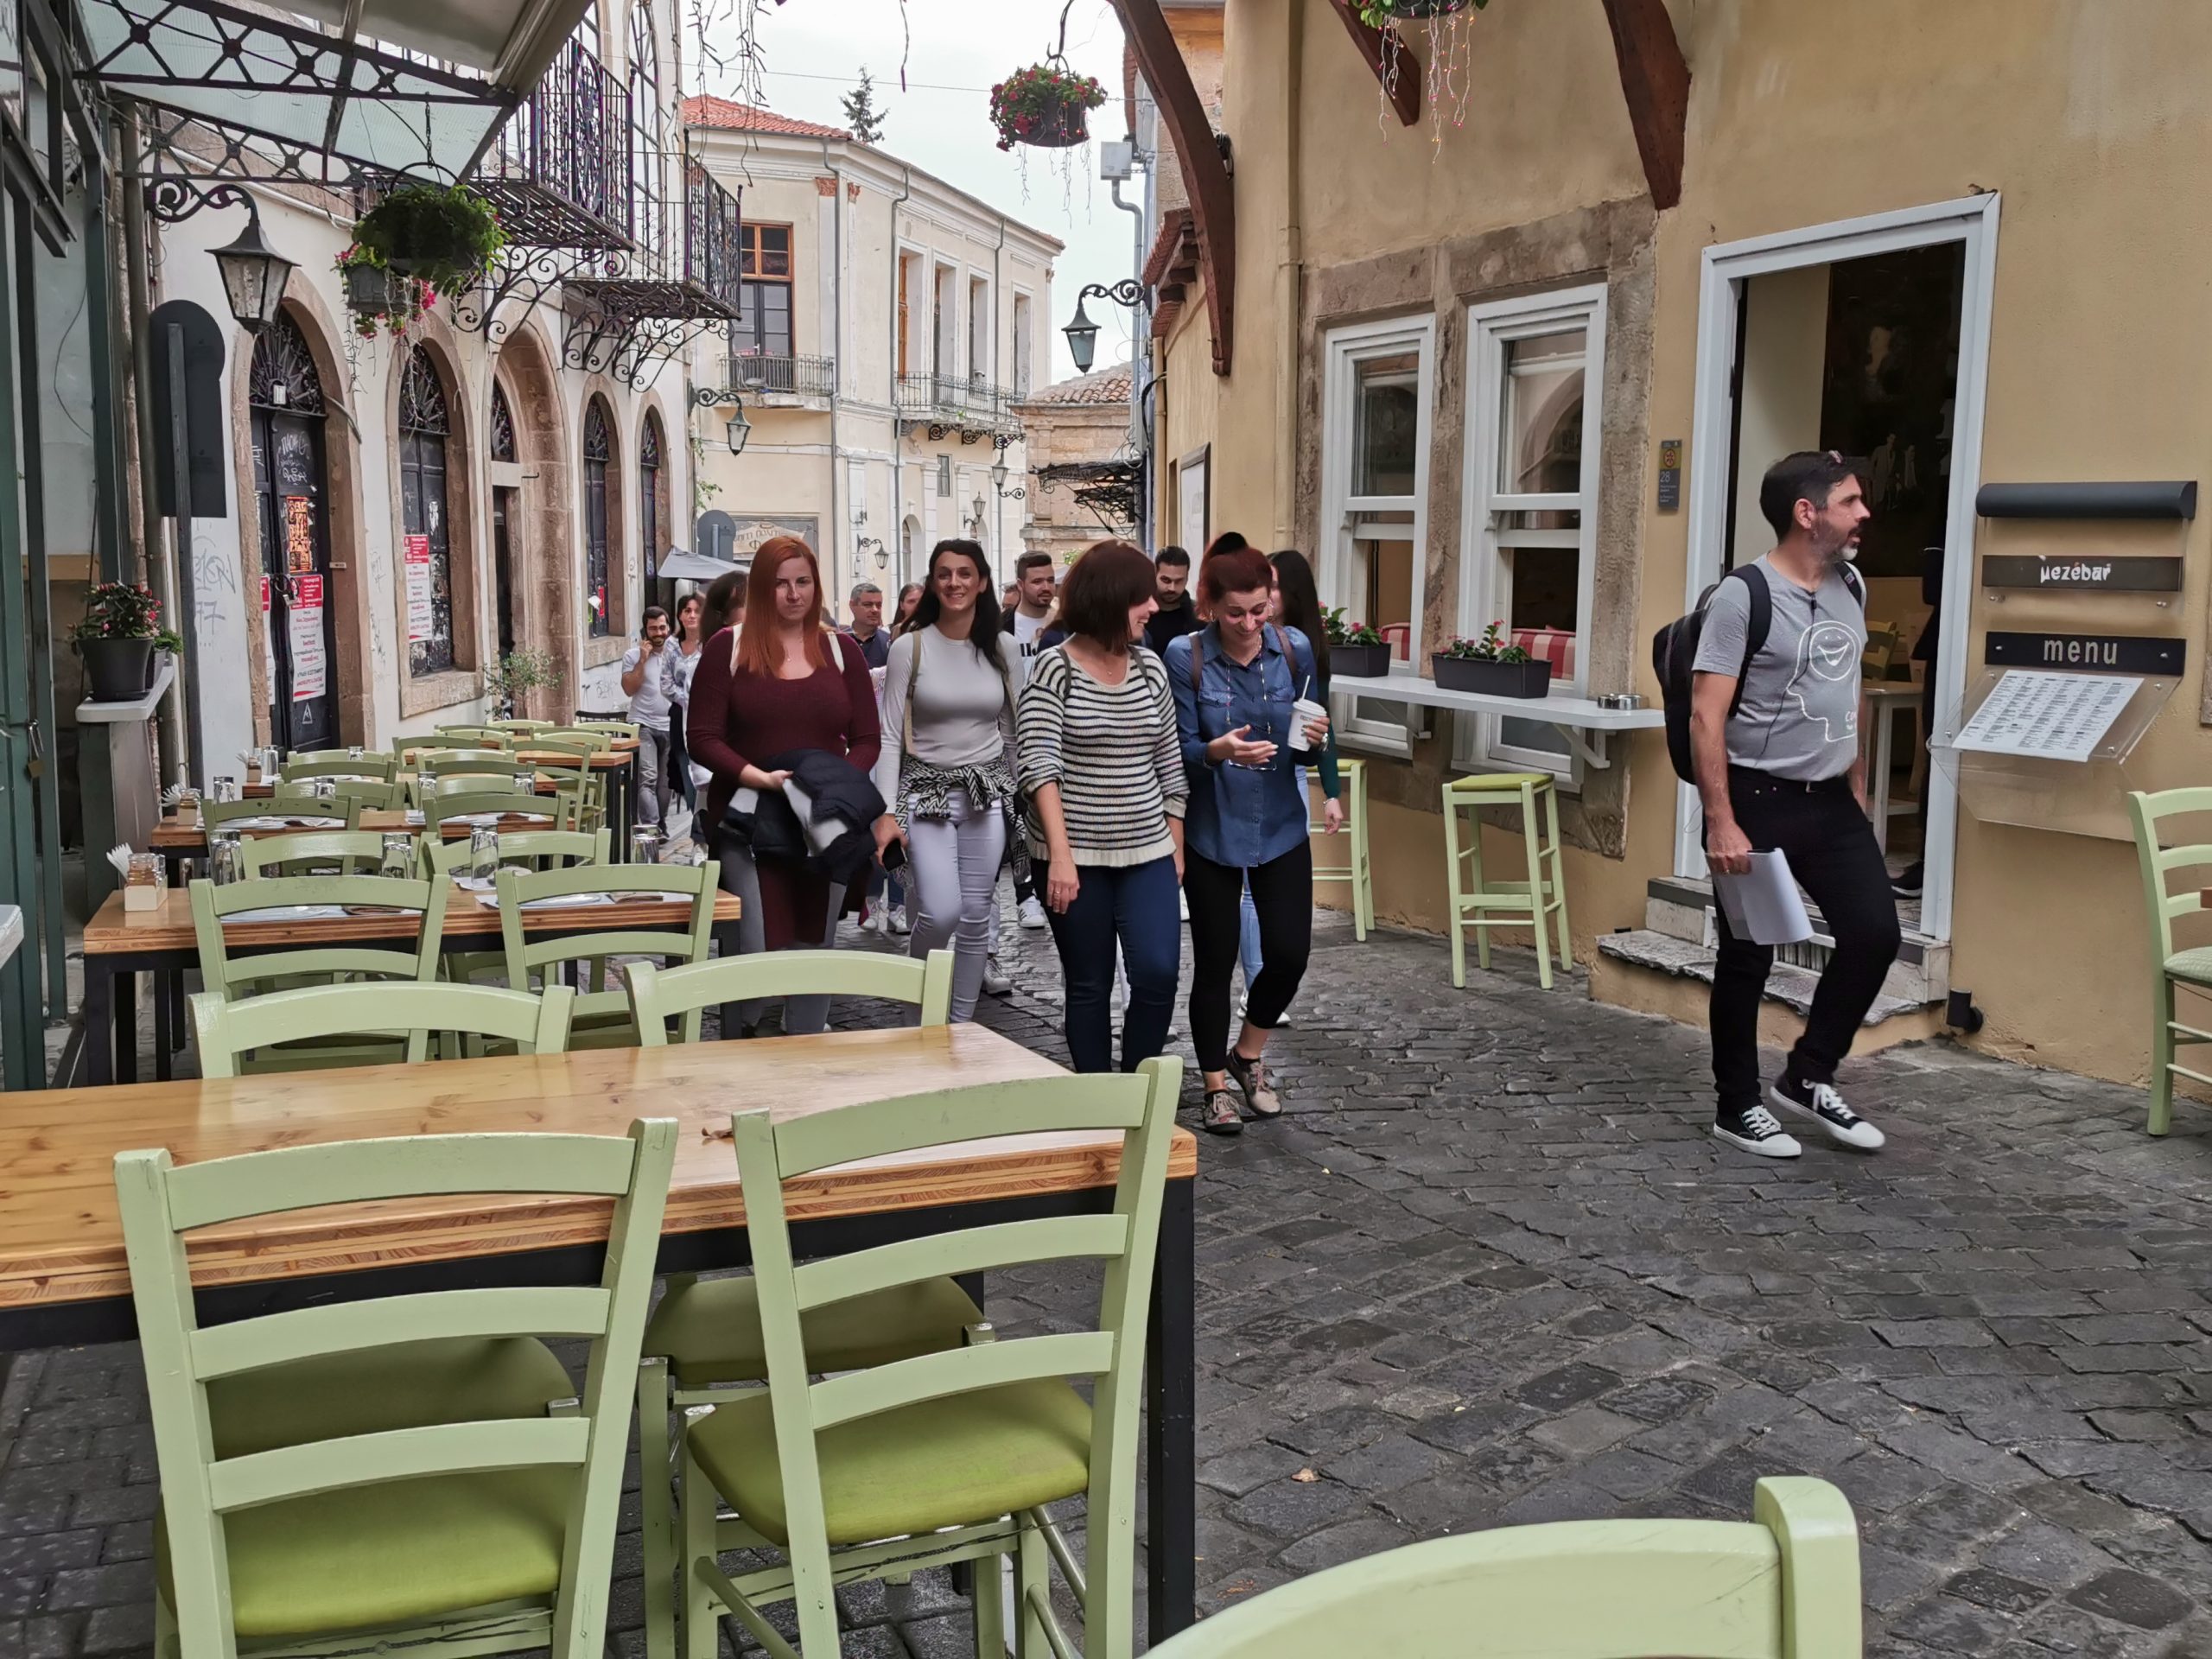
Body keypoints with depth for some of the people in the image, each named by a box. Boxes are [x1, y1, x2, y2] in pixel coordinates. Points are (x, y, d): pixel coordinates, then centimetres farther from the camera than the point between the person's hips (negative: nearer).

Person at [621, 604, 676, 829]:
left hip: (670, 726, 3)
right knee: (647, 779, -16)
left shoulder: (675, 653, 10)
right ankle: (651, 827, -22)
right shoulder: (633, 655, 2)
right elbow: (629, 689, -8)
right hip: (643, 726, -3)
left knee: (665, 782, 9)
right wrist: (642, 660, -12)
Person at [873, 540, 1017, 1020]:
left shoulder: (998, 650, 5)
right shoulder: (909, 648, -4)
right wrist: (887, 811, -13)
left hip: (987, 795, 3)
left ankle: (963, 1021, 19)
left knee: (976, 917, 5)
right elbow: (889, 737, -6)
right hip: (928, 792, -3)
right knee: (942, 912, -16)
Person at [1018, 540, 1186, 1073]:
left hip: (1147, 852, 4)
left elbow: (1169, 765, 12)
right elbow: (1039, 766, -14)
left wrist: (1176, 846, 12)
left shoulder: (1149, 667, 6)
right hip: (1075, 856, -3)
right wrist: (1060, 854, -22)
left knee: (1158, 973, -7)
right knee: (1089, 987, 6)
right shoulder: (1055, 668, -8)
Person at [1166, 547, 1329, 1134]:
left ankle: (1248, 1054, 26)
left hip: (1280, 827, 3)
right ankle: (1217, 1086, 22)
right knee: (1215, 961, 5)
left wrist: (1315, 738, -18)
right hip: (1211, 831, -2)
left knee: (1290, 952, -1)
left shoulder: (1295, 650, -3)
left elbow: (1304, 744, 5)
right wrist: (1217, 751, -31)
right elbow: (1179, 751, -10)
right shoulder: (1185, 657, -12)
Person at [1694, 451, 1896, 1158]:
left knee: (1876, 932, 4)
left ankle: (1807, 1077, 20)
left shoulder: (1850, 590, 8)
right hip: (1759, 800, -7)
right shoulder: (1742, 596, -15)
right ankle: (1738, 1106, 19)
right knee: (1747, 958, 4)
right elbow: (1705, 716, -18)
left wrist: (1858, 788, 17)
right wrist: (1722, 822, -23)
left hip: (1831, 801, 7)